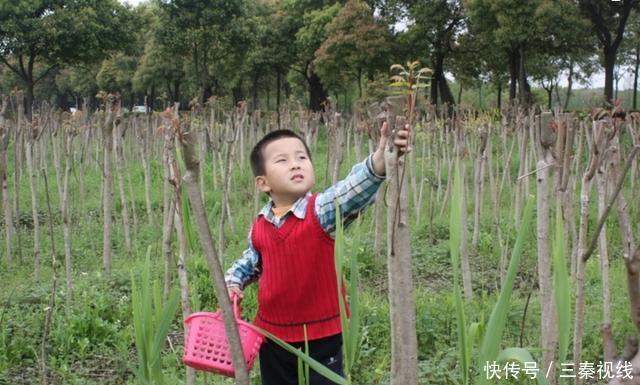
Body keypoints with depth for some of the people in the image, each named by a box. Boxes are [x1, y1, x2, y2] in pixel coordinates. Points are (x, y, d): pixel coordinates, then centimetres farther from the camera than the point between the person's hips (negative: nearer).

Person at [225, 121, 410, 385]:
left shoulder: (322, 212, -16)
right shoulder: (259, 225, -2)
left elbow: (352, 192, -38)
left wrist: (380, 160, -56)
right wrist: (233, 282, 1)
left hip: (321, 335, -4)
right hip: (273, 334, 4)